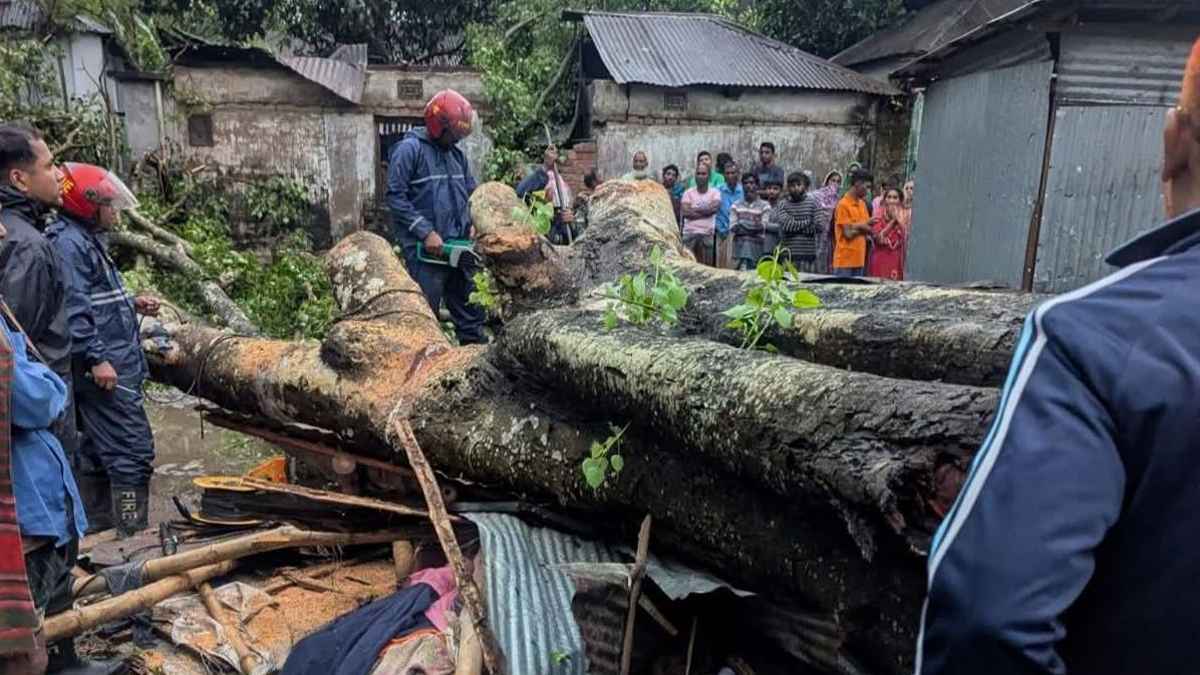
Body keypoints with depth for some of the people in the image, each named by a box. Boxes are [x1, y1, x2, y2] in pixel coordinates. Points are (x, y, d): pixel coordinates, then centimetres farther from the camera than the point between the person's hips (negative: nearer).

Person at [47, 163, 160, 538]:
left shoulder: (88, 239, 18)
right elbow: (73, 309, -21)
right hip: (105, 371, -11)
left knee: (96, 450, 18)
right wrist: (97, 358, -23)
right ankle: (133, 535, -4)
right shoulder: (68, 243, -13)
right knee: (133, 451, -9)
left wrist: (132, 304, 13)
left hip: (112, 366, 11)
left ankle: (96, 528, 29)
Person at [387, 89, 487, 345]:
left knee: (470, 312, 12)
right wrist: (426, 233, -18)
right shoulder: (409, 149, -8)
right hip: (425, 251, -7)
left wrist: (473, 224, 2)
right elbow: (396, 198, -14)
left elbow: (470, 193, 20)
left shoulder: (457, 154, 14)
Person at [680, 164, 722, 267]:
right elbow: (685, 212, -6)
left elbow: (714, 207, -11)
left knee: (707, 265, 0)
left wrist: (694, 210, -4)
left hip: (707, 234, 0)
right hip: (690, 233, 0)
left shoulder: (715, 193, 7)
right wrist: (705, 212, -6)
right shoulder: (688, 193, 8)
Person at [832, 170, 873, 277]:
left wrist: (855, 226, -6)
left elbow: (869, 229, 11)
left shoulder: (862, 204, 13)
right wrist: (861, 226, 0)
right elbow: (848, 233, -14)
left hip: (859, 260, 7)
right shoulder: (843, 205, -11)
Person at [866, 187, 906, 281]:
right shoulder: (878, 216, -1)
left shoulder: (903, 216, 8)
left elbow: (907, 237, -4)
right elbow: (879, 238, -12)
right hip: (881, 260, -2)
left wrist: (898, 218, -8)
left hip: (897, 260, 3)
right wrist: (892, 220, -10)